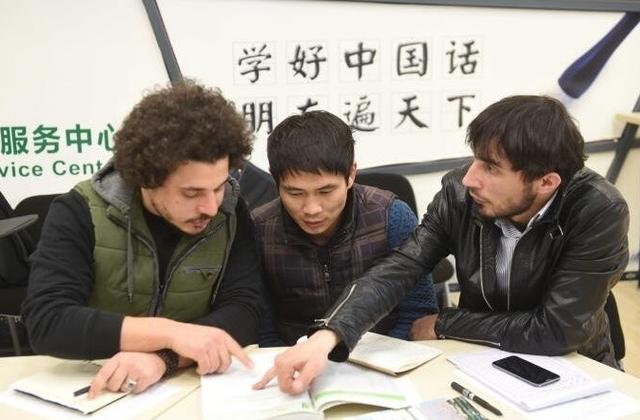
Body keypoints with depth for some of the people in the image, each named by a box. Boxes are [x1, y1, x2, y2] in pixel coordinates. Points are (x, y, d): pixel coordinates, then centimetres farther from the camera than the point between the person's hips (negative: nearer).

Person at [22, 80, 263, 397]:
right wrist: (170, 332, -28)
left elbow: (243, 310, -13)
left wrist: (163, 358, -28)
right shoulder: (80, 213, -12)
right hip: (91, 391, -1)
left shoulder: (231, 214, -6)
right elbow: (46, 321, -21)